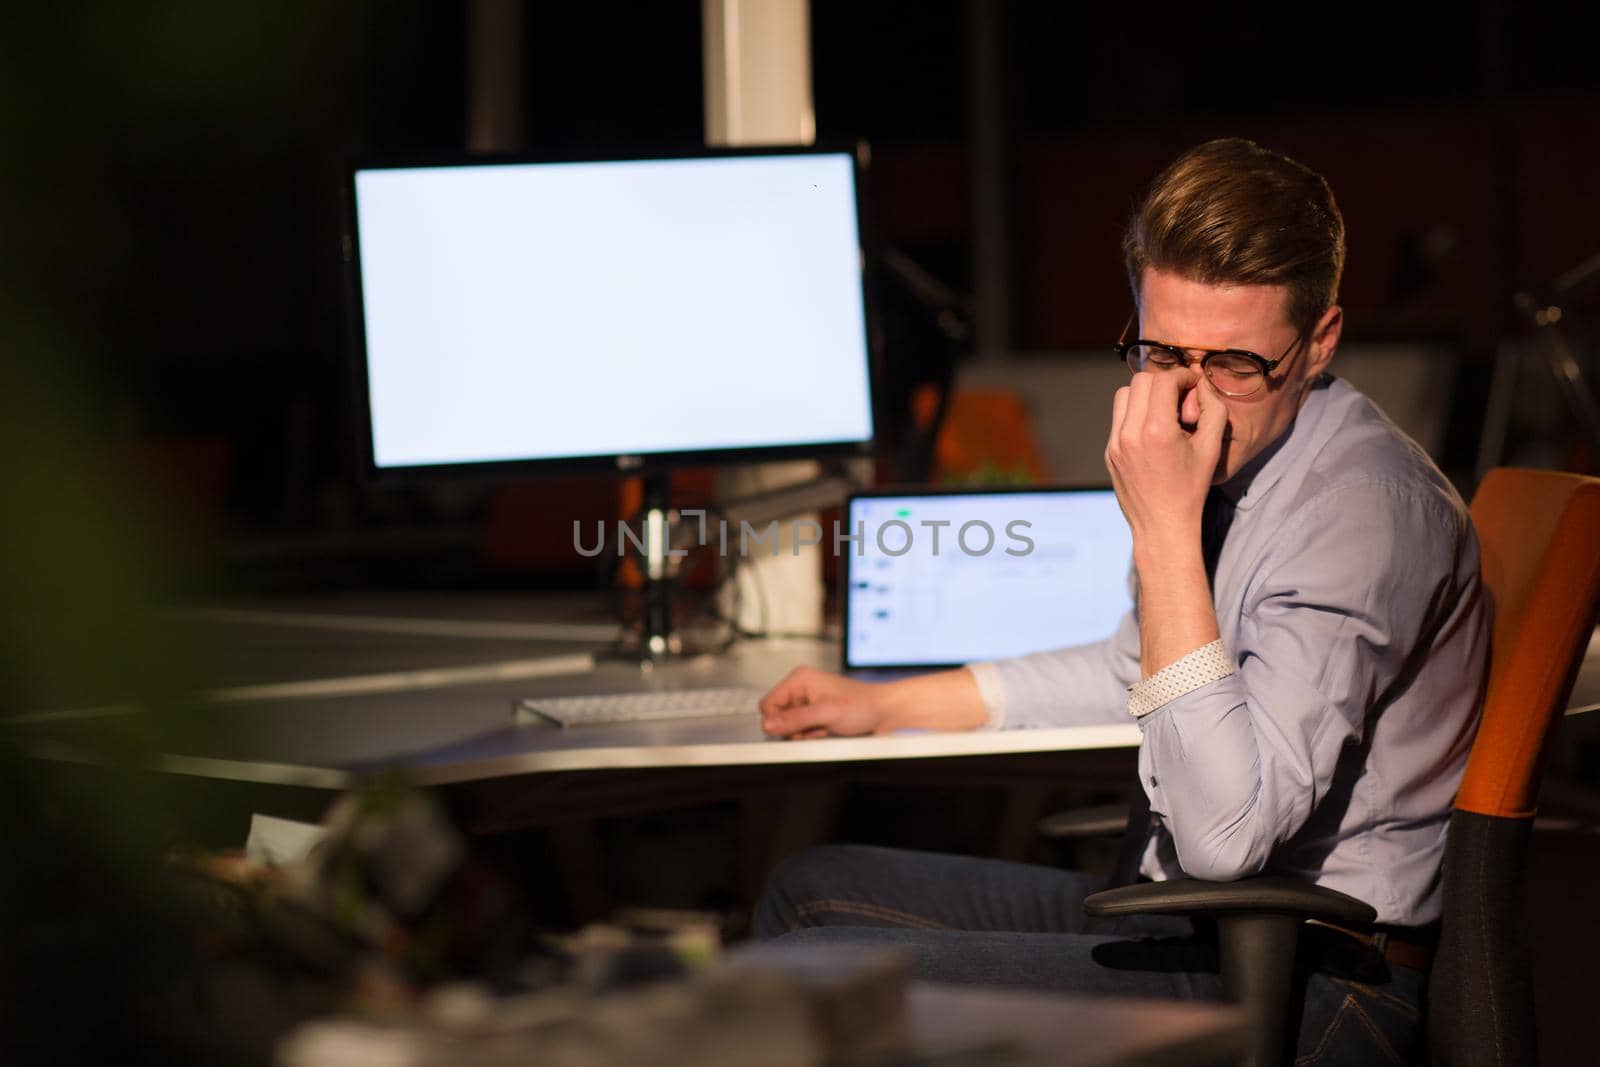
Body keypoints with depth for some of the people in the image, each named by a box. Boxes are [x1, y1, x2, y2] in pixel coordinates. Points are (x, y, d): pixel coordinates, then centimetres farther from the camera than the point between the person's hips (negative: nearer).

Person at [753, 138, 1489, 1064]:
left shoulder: (1363, 502, -22)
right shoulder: (1236, 453, 8)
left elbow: (1226, 831, -30)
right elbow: (1137, 670, 29)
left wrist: (1163, 527, -27)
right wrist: (885, 704, 30)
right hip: (1191, 920, 10)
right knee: (813, 889, 17)